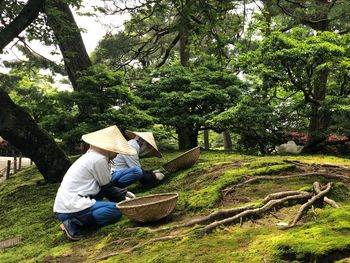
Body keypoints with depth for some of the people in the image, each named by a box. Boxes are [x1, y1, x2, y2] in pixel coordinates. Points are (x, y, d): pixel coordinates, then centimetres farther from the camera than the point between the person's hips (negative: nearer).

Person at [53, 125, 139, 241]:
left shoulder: (91, 155, 15)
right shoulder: (99, 159, -13)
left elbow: (106, 184, 22)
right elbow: (107, 187, -4)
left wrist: (123, 193, 19)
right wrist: (123, 199, 10)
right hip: (71, 208, -10)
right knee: (116, 210, -10)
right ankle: (74, 223, -12)